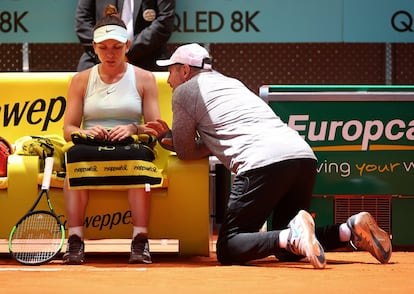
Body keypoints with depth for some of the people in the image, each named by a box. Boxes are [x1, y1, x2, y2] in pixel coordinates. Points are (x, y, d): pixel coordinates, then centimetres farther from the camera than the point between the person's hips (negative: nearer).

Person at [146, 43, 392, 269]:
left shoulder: (184, 91, 13)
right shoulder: (231, 82, 35)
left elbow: (186, 153, 17)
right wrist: (171, 137, 42)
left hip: (263, 164, -8)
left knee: (227, 249, -4)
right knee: (286, 251, 18)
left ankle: (294, 235, -28)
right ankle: (352, 228, -3)